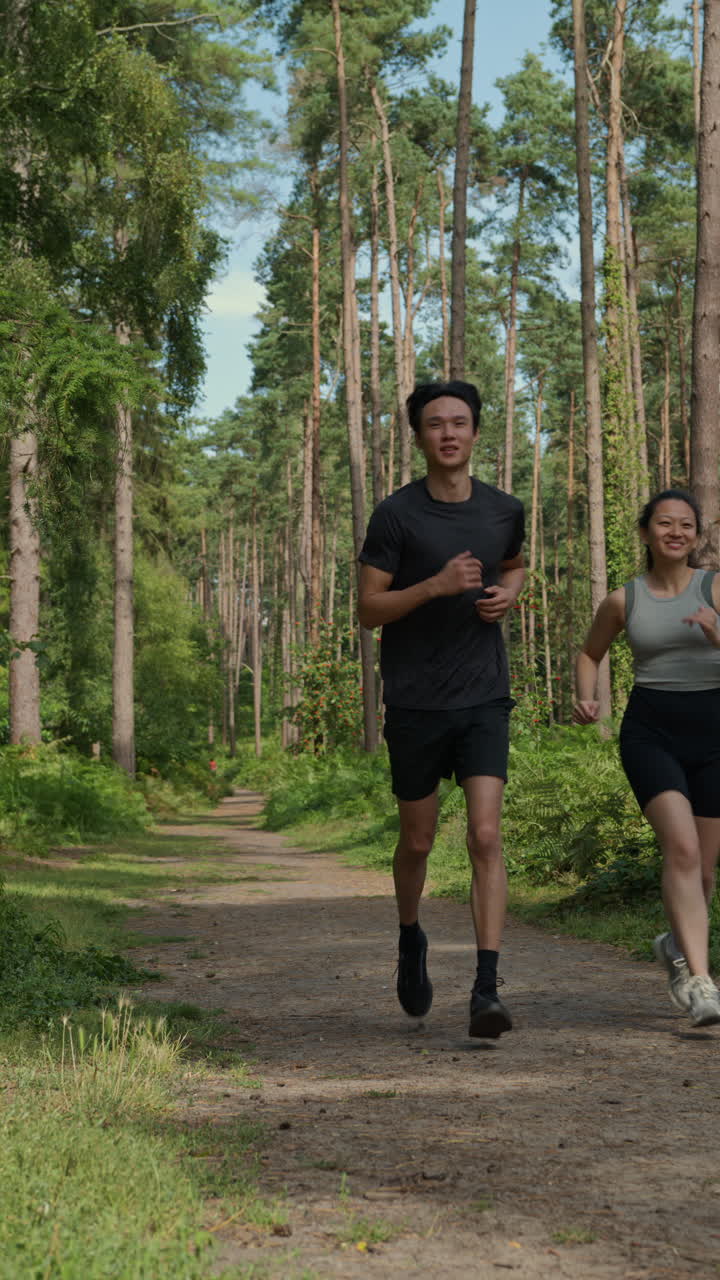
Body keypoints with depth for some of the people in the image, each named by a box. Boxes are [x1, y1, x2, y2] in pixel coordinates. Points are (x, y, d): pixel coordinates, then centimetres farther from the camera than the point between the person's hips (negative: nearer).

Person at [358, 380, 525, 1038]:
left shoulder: (505, 510, 4)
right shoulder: (396, 515, -7)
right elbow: (369, 608, -7)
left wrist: (507, 594, 2)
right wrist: (436, 585, -21)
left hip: (484, 699, 1)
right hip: (414, 704, -1)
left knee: (486, 837, -12)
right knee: (417, 842, 12)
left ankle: (487, 989, -13)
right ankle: (410, 937, 42)